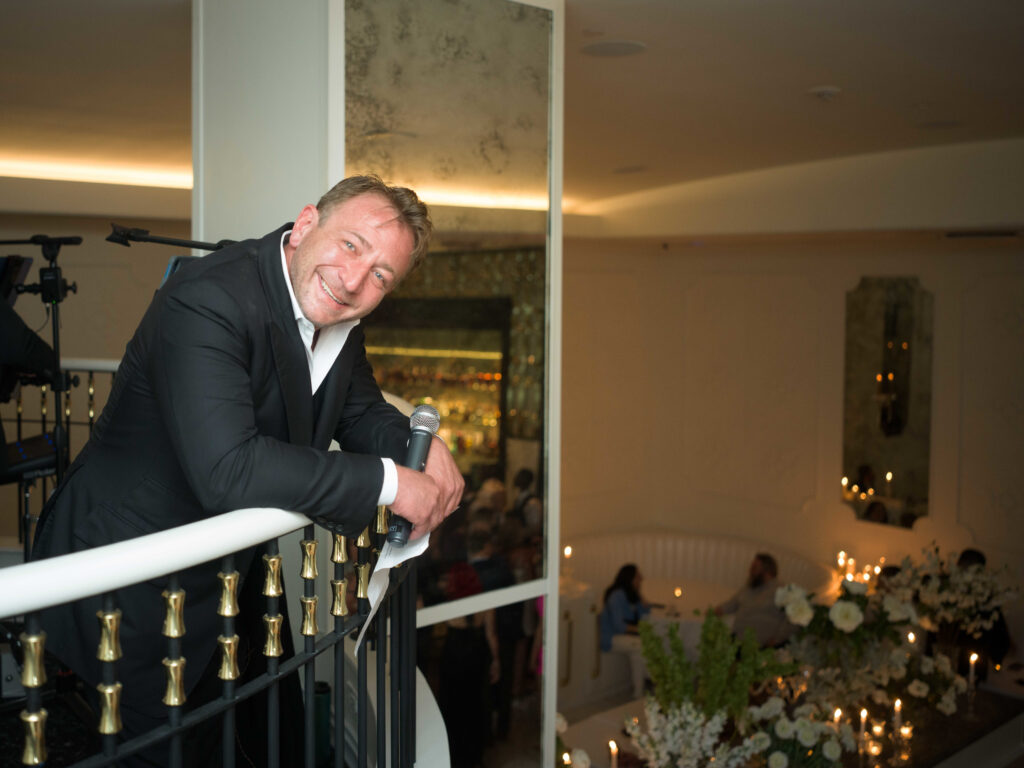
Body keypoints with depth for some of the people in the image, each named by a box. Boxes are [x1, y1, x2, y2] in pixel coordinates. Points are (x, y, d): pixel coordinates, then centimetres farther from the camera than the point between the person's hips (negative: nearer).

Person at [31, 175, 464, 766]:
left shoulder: (338, 318, -4)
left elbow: (361, 413, 9)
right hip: (125, 580, -8)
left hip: (228, 573, 8)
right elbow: (228, 467, -41)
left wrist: (421, 442, -14)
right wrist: (388, 481, -34)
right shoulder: (209, 297, -31)